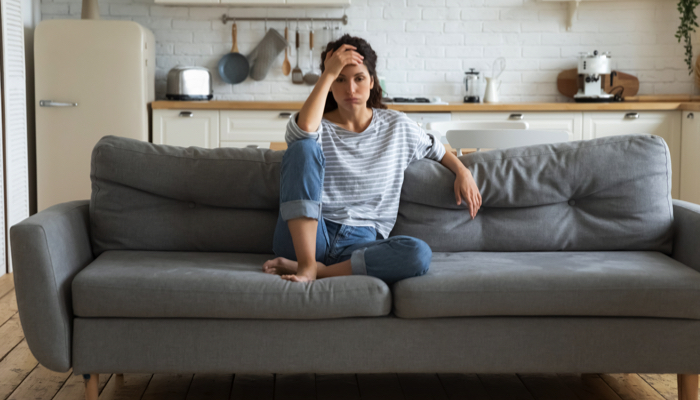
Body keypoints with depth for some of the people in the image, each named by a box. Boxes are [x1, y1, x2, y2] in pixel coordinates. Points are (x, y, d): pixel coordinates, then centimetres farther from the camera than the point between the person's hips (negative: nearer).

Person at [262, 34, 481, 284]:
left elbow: (436, 150, 30)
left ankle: (319, 270, -24)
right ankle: (306, 264, -31)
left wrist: (462, 172, 11)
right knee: (303, 147, -25)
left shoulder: (397, 126, 14)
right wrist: (328, 74, -14)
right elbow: (303, 130, -21)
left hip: (361, 243, 2)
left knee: (419, 254, -32)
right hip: (307, 238, -1)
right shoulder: (318, 127, 5)